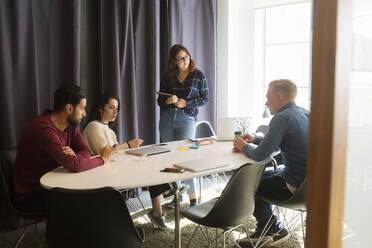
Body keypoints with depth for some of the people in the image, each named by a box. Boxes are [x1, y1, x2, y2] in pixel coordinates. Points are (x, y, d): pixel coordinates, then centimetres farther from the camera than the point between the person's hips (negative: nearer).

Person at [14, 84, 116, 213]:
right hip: (31, 196, -8)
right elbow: (74, 165, -33)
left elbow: (85, 151, -1)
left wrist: (74, 155, -24)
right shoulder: (44, 129, -28)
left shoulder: (70, 125, 2)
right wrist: (102, 158, -17)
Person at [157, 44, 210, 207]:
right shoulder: (167, 78, 11)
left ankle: (192, 197, -4)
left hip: (187, 119, -4)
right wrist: (168, 101, -9)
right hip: (167, 119, 4)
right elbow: (159, 100, 14)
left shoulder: (198, 75, 4)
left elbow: (205, 99, 3)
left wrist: (186, 103, -9)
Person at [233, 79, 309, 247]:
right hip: (308, 180, 9)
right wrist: (255, 139, 12)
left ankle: (275, 230, 24)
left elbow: (260, 155, -22)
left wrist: (244, 147, -2)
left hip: (295, 186, -9)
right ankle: (265, 229, 30)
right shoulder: (304, 113, 8)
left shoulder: (282, 118, -21)